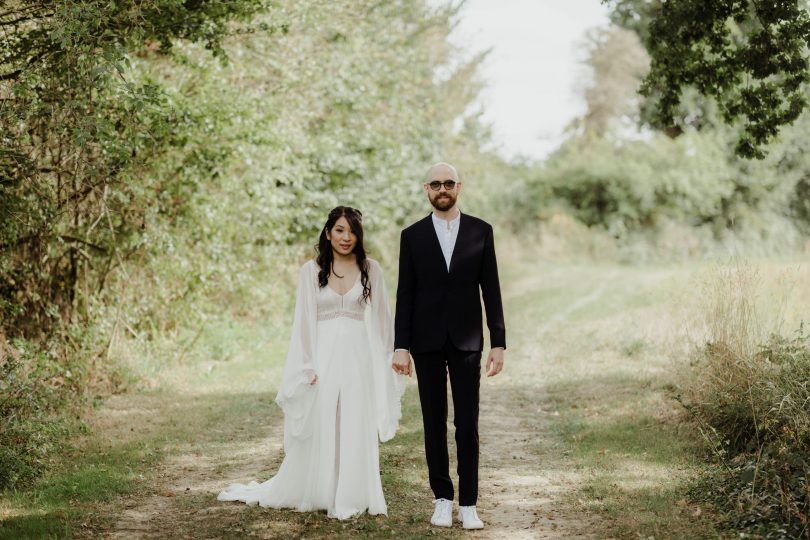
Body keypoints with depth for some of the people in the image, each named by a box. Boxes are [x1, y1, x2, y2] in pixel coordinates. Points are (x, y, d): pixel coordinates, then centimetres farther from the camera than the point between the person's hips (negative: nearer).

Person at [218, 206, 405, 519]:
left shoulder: (371, 269, 5)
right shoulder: (311, 270, 3)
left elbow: (381, 318, 8)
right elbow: (304, 321, 1)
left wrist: (387, 361, 5)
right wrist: (307, 367, -5)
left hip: (358, 355, 1)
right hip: (323, 355, -1)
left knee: (355, 430, 3)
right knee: (316, 429, 3)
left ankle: (351, 499, 12)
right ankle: (314, 493, 17)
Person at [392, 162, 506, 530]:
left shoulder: (480, 231, 3)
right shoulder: (412, 235, 3)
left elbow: (491, 290, 2)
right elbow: (405, 295, 2)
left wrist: (499, 342, -2)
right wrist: (401, 346, -3)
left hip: (466, 340, 0)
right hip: (427, 341, 1)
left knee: (467, 423, -1)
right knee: (434, 422, 6)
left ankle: (468, 504, 4)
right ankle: (442, 498, 15)